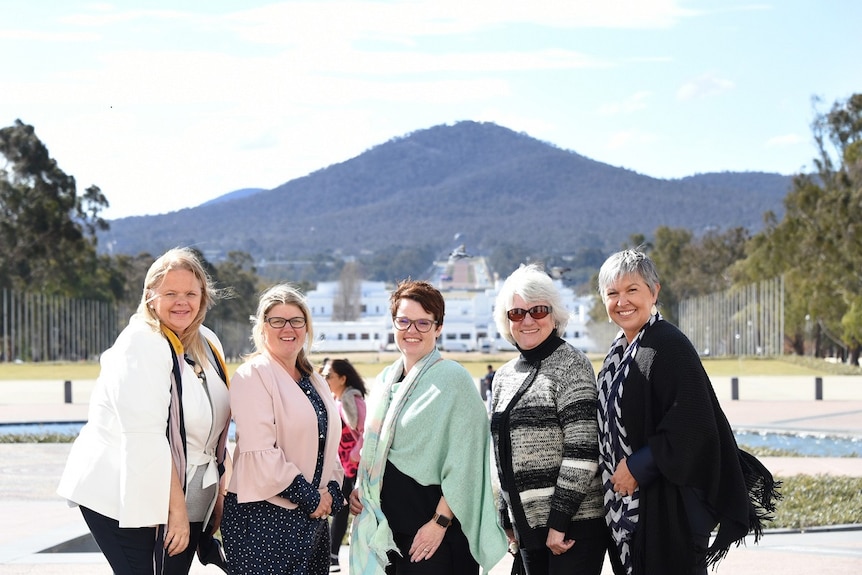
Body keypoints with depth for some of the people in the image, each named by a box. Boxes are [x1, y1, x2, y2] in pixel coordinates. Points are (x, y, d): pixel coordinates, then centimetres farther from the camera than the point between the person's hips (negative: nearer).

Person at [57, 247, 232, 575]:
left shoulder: (208, 344, 9)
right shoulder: (141, 345, -14)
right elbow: (145, 439, -21)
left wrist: (218, 496, 8)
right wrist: (176, 508, -20)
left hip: (186, 500, 7)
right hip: (126, 501, -7)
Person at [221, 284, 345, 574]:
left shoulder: (314, 381, 16)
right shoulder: (253, 375, -9)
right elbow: (260, 454, -17)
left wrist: (331, 491, 1)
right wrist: (310, 497, -13)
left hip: (314, 515, 7)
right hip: (264, 518, -7)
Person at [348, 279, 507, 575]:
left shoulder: (453, 379, -9)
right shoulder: (386, 380, 11)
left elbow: (463, 461, -14)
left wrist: (440, 522, -17)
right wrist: (359, 487, 4)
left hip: (430, 529, -6)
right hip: (384, 523, 6)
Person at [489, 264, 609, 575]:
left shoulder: (571, 365, -7)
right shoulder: (504, 376, 14)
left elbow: (582, 449, -14)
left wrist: (560, 521, -17)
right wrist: (507, 519, 16)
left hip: (572, 523, -6)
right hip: (527, 523, 7)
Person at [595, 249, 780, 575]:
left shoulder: (671, 346, -16)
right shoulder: (619, 352, 11)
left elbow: (692, 425, -21)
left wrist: (638, 466, -18)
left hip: (666, 509, -8)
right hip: (624, 503, 8)